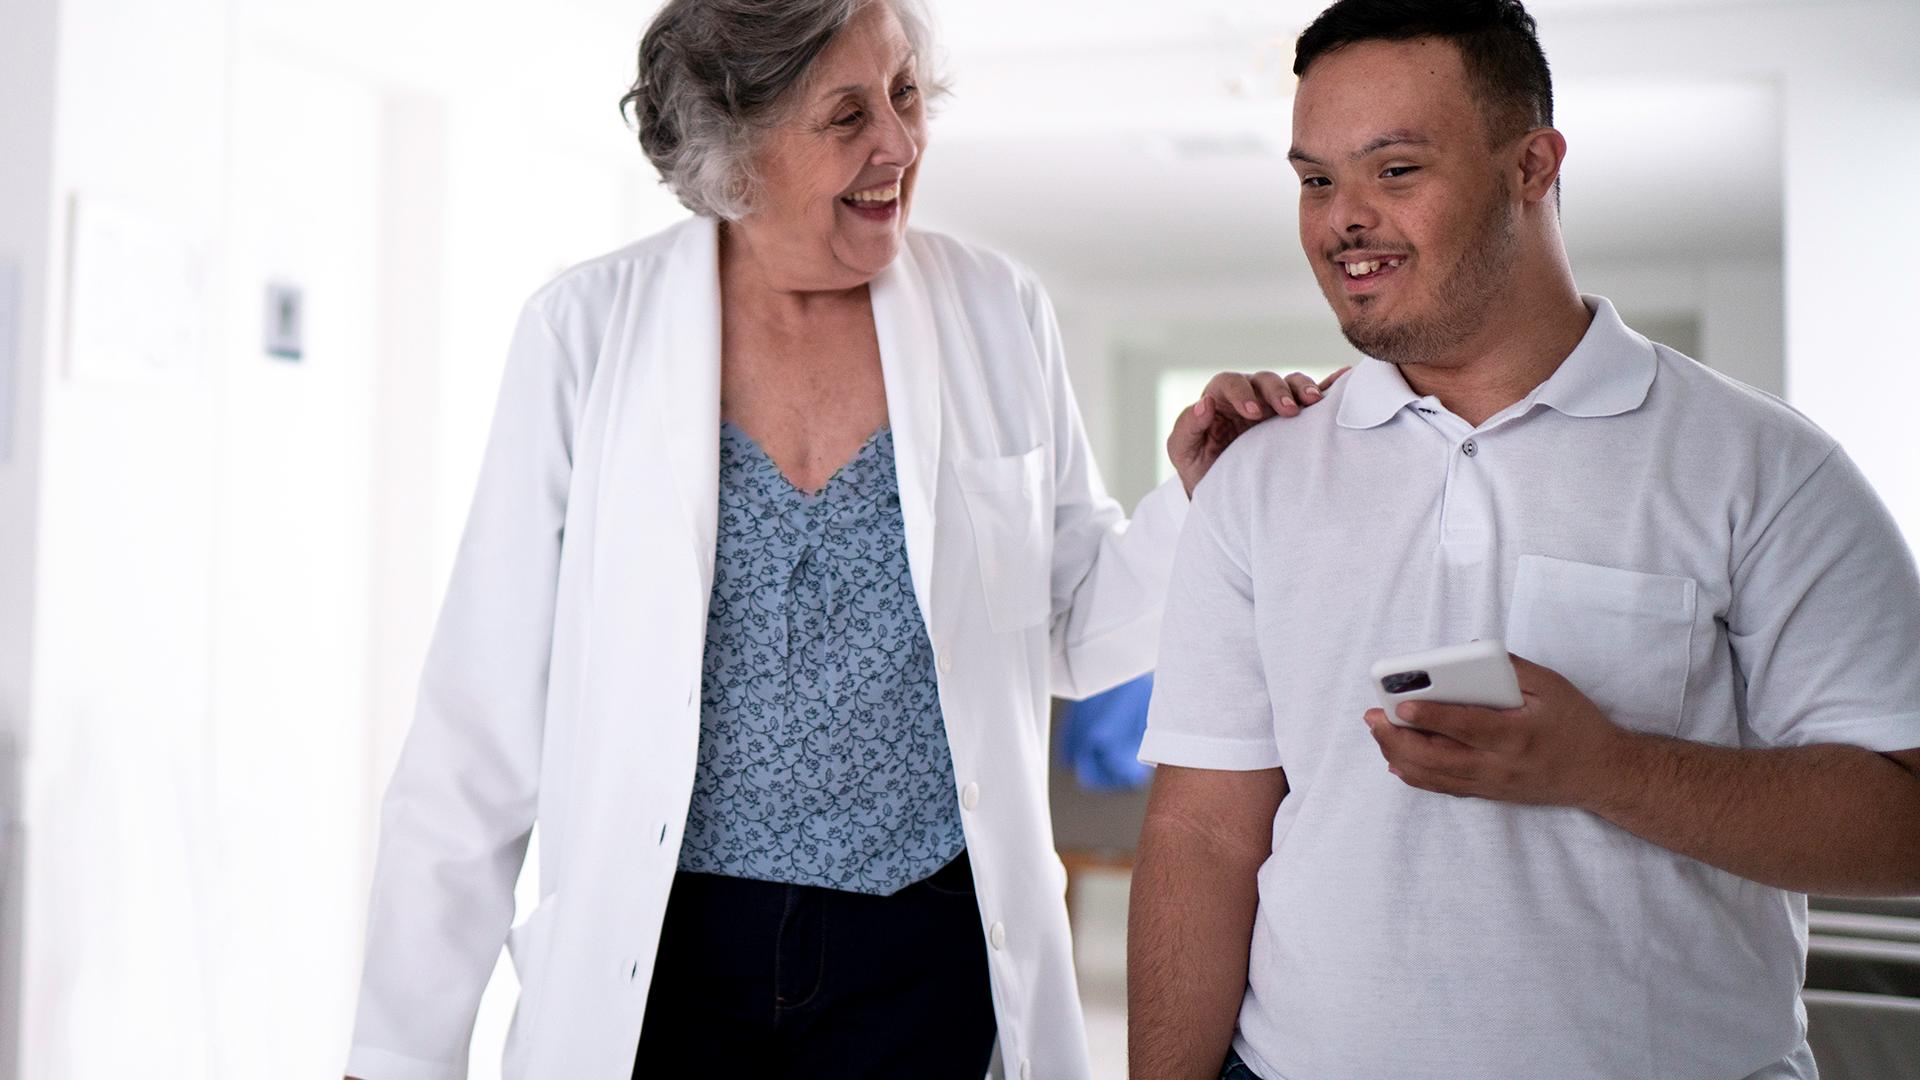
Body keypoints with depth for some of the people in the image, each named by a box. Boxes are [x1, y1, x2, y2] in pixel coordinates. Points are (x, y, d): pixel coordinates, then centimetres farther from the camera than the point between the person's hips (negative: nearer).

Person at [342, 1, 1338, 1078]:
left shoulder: (1002, 316, -2)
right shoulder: (585, 331, -7)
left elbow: (1074, 632, 7)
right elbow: (483, 724, -6)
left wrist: (1197, 495, -11)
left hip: (928, 958, 2)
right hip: (653, 964, -1)